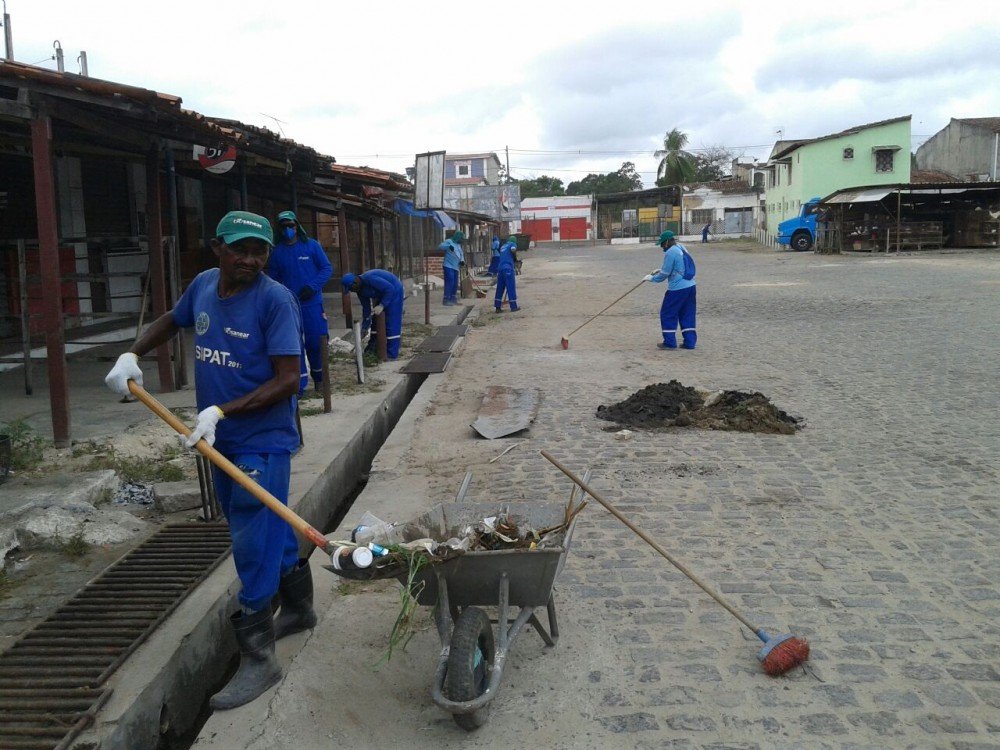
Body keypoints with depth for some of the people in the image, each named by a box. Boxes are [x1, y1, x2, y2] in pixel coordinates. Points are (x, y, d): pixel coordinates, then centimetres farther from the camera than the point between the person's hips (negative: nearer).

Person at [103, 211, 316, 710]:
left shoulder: (275, 299, -17)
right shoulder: (202, 285, 3)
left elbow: (287, 380, -21)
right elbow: (172, 321, 25)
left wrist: (221, 411, -25)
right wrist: (132, 356, 11)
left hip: (262, 442, -7)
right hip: (221, 440, 7)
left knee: (254, 543, -4)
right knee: (269, 529, 20)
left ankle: (258, 658, 9)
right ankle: (300, 609, 41)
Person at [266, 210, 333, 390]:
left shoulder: (311, 245, 0)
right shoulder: (277, 252, 6)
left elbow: (327, 269, 0)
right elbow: (273, 279, 10)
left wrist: (312, 287, -12)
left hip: (312, 303, -2)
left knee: (315, 342, 2)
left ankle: (318, 378, 21)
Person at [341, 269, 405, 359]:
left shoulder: (369, 279, -31)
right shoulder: (360, 290, -2)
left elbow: (390, 288, -31)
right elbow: (366, 308, 6)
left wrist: (382, 305, -31)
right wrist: (365, 328, 7)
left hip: (394, 292, -9)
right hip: (382, 296, 9)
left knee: (392, 324, -10)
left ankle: (392, 354, -8)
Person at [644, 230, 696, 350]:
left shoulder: (670, 252, -14)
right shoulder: (682, 248, 12)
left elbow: (664, 274, -10)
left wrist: (651, 278, 5)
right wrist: (661, 269, 27)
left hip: (677, 289, -8)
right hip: (691, 287, 8)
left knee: (667, 314, 5)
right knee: (688, 315, 12)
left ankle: (670, 342, 7)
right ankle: (690, 342, 12)